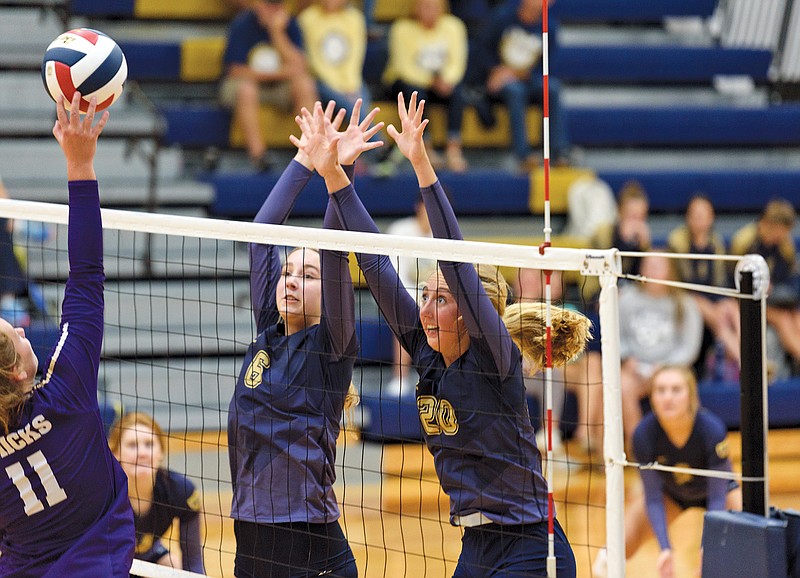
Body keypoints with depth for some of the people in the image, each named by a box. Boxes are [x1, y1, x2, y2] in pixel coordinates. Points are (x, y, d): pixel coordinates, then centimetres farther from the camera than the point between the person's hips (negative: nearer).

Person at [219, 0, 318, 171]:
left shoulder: (289, 24, -3)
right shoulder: (242, 24, -12)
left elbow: (300, 67, -12)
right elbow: (237, 71, -14)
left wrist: (278, 33, -19)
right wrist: (280, 72, -15)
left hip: (280, 86, 3)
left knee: (305, 85, -25)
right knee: (246, 89, -37)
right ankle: (257, 154, -40)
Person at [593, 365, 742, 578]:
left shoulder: (713, 430, -36)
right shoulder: (644, 434, -33)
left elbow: (717, 497, -30)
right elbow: (653, 498, -25)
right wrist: (665, 549, -34)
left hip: (718, 486, -1)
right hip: (669, 492, 1)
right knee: (622, 548, -12)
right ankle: (607, 557, 22)